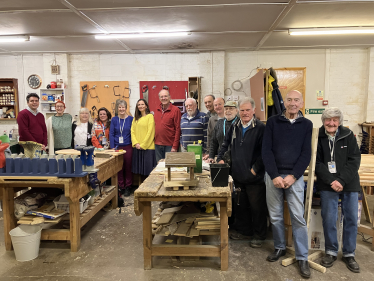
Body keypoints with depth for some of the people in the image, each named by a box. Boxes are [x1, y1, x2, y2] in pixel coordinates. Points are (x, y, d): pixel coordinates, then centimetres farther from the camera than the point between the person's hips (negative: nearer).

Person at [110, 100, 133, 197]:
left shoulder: (131, 119, 2)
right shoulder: (114, 119, 6)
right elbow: (111, 134, 3)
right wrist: (112, 147, -4)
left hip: (128, 147, -1)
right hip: (117, 147, 1)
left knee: (128, 167, 4)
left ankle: (127, 187, 16)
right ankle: (120, 187, 17)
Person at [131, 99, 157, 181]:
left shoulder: (150, 116, -3)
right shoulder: (135, 118, 16)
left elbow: (150, 132, -10)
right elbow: (132, 131, 9)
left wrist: (143, 145, -13)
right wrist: (136, 143, -7)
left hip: (147, 147, -6)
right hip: (137, 148, 6)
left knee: (148, 170, -3)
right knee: (141, 170, 9)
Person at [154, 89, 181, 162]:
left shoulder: (175, 110, -6)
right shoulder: (157, 111, 11)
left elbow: (178, 129, -10)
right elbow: (155, 127, 15)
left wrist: (175, 146, -13)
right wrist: (154, 140, 4)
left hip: (170, 145, -5)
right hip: (157, 145, 5)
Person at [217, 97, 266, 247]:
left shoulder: (260, 128, -11)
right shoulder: (234, 126, 8)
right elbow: (225, 143, 20)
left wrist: (255, 169, -16)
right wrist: (220, 158, 9)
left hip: (255, 177, -6)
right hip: (238, 175, 6)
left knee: (257, 207, 6)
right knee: (240, 205, 17)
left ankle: (259, 235, 23)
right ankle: (243, 230, 35)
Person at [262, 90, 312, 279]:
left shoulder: (306, 124, 4)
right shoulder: (272, 122, 2)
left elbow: (306, 153, 0)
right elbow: (266, 150, -2)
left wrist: (293, 176, -11)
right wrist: (274, 175, -11)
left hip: (295, 176, 0)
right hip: (273, 175, 1)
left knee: (298, 217, 1)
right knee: (275, 216, 10)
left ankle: (302, 257, 14)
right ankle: (279, 248, 29)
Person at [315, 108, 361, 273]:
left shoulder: (348, 136, -1)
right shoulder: (318, 137, -3)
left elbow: (354, 160, -4)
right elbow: (317, 163, -4)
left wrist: (342, 180, -14)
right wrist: (331, 181, -15)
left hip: (349, 184, 1)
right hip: (327, 185, -1)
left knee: (351, 219, 6)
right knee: (329, 219, -1)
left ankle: (349, 254, 23)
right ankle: (331, 252, 19)